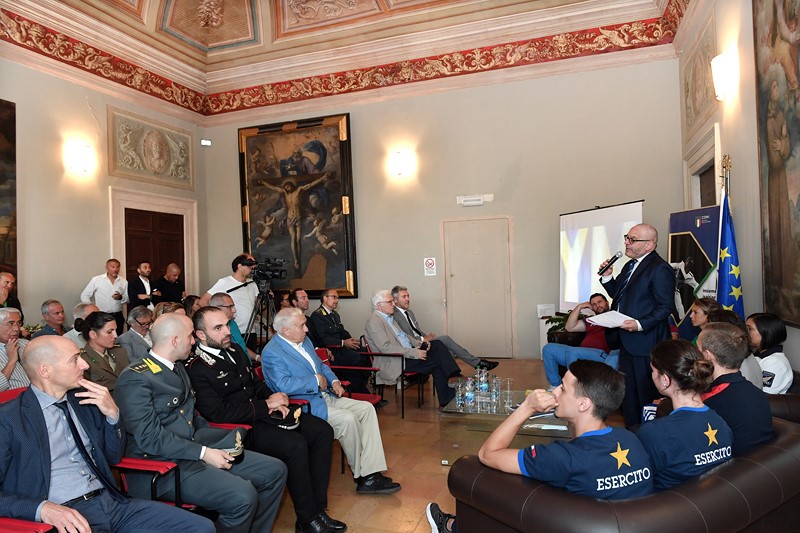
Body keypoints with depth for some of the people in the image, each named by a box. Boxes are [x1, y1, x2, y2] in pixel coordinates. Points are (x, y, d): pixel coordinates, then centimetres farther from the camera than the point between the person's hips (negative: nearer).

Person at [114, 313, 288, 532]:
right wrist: (203, 452, -19)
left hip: (194, 449, 9)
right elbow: (150, 437, -20)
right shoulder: (135, 378, -15)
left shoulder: (177, 367, 12)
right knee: (243, 497, -28)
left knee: (275, 470, 1)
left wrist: (210, 443, 3)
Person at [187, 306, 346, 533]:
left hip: (263, 412, 9)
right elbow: (217, 412, -20)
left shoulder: (235, 350, 13)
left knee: (323, 431, -5)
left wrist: (274, 398, 0)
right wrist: (266, 405, -16)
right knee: (295, 444, -29)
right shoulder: (196, 369, -13)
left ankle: (317, 507, 1)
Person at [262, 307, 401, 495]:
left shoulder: (304, 340, 13)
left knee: (367, 409, -6)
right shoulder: (271, 353, -14)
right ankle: (361, 476, -5)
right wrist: (316, 381, -18)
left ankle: (371, 474, -9)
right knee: (347, 419, -27)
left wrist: (334, 381, 5)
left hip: (326, 395, 9)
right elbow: (284, 385, -27)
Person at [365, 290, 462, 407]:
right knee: (436, 364, -18)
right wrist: (414, 353, -24)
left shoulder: (389, 317, 18)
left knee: (437, 345, -9)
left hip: (407, 352, 9)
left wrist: (417, 343, 5)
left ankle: (454, 375, -20)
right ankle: (446, 402, -9)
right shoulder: (374, 321, -13)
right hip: (394, 362, -9)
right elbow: (386, 348, -22)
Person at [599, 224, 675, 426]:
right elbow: (619, 295, 22)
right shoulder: (629, 266, 15)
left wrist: (640, 324, -26)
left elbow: (666, 307, -18)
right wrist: (607, 277, 7)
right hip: (627, 341, 9)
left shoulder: (660, 269, -14)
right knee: (628, 392, 18)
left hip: (645, 343, -9)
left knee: (646, 394, 0)